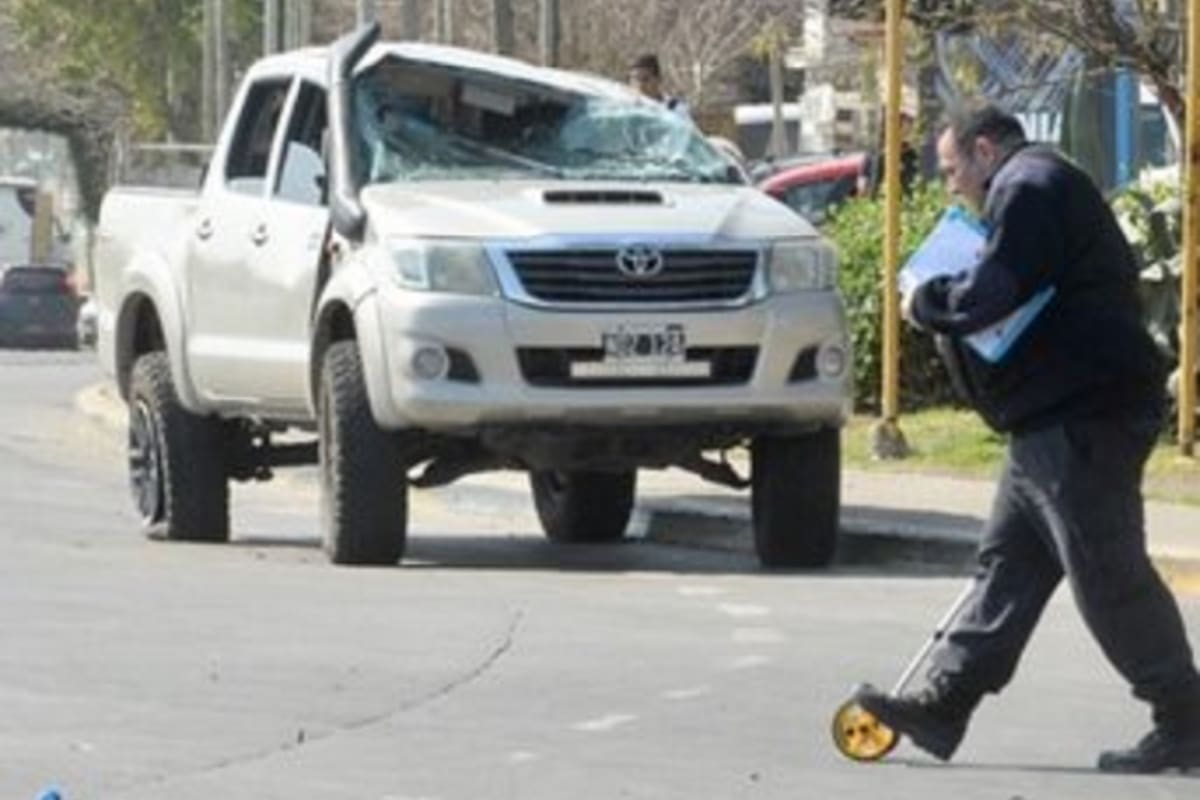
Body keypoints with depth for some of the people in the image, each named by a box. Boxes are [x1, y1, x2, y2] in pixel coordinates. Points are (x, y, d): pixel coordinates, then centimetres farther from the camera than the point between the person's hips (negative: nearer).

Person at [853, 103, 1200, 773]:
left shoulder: (1031, 189, -12)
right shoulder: (1035, 188, 22)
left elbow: (991, 297, -21)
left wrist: (924, 302, -4)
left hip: (1082, 417, -11)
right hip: (1055, 419, 11)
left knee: (1108, 576, -7)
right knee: (1008, 561, 12)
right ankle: (944, 706, 15)